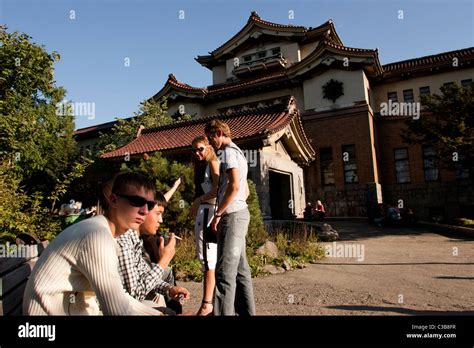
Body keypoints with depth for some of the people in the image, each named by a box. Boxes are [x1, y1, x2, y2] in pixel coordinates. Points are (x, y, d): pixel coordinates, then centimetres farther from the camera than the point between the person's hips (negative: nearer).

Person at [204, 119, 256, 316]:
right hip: (239, 213, 10)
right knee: (240, 268, 12)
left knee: (225, 270, -11)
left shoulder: (228, 152, -7)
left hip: (232, 215, -10)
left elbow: (234, 186, -21)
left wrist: (218, 214, -16)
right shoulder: (237, 153, 23)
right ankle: (246, 311, 19)